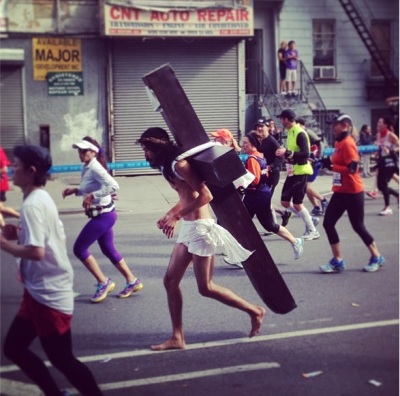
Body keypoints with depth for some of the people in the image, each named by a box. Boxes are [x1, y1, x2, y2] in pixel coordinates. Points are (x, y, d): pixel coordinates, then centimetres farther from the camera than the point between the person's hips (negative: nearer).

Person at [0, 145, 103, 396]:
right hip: (42, 291, 10)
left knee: (62, 359, 1)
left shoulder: (32, 204, -19)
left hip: (48, 295, -10)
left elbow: (36, 252, -27)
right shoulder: (42, 198, 10)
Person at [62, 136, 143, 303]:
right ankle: (132, 281, 29)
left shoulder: (95, 168, -19)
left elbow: (113, 186, -31)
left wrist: (92, 196, -31)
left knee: (79, 249, -3)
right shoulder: (87, 167, 9)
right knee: (109, 250, 19)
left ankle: (103, 282, 7)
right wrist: (75, 190, 9)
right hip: (103, 214, 10)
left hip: (103, 215, -10)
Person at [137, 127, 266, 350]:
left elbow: (205, 196, -22)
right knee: (171, 281, 6)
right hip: (188, 228, 10)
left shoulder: (179, 165, -16)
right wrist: (170, 215, 6)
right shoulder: (169, 166, 13)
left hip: (199, 227, -10)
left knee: (206, 288, -2)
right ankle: (177, 338, 11)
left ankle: (255, 311, 13)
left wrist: (177, 216, -21)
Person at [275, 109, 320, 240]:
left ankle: (312, 231, 9)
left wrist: (287, 152, -30)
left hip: (301, 172, -9)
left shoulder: (300, 133, -18)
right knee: (285, 202, 8)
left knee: (297, 203, -5)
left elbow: (305, 154, -26)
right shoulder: (290, 132, 9)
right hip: (292, 171, 9)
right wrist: (284, 153, 7)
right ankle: (310, 219, 22)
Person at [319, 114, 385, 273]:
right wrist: (328, 162, 0)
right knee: (328, 223, 4)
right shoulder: (339, 142, 10)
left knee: (358, 226, 2)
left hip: (353, 192, -9)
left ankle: (377, 258, 21)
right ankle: (338, 261, 11)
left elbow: (352, 169, -23)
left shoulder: (348, 143, -17)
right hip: (340, 191, 9)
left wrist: (331, 165, -25)